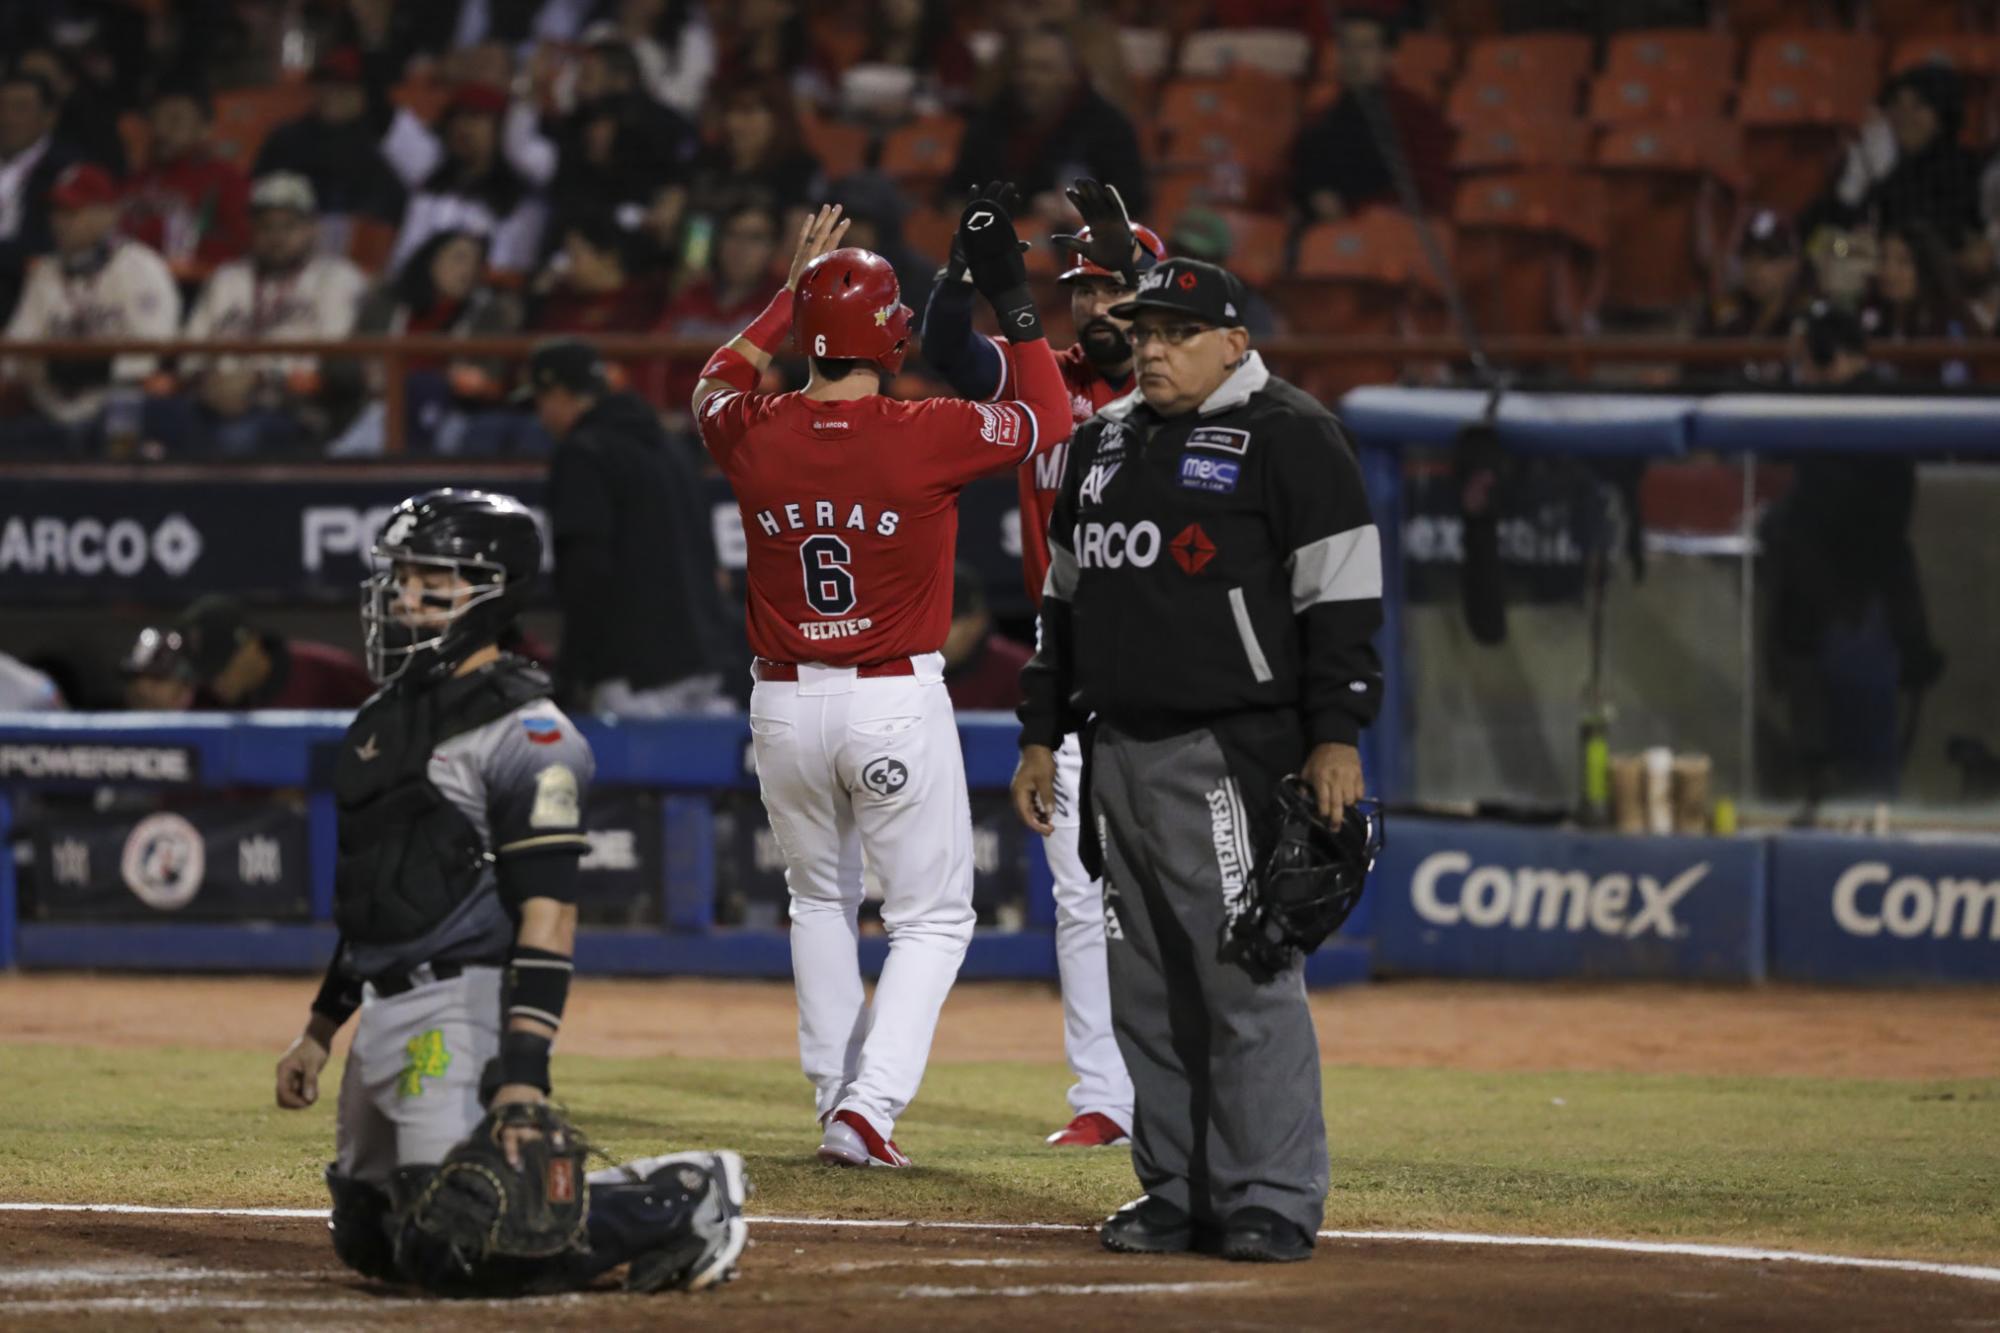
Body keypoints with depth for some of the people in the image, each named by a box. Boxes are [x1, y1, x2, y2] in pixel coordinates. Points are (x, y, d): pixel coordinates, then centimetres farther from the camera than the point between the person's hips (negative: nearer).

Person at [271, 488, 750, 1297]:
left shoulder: (522, 735, -12)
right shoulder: (391, 716, 17)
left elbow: (548, 912, -19)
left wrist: (524, 1071, -26)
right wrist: (320, 1029, 24)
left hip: (462, 1010, -10)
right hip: (387, 1012, 10)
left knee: (453, 1252, -20)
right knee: (367, 1238, 15)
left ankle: (680, 1208, -2)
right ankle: (627, 1200, 22)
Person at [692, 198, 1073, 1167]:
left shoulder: (752, 435, -6)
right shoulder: (927, 436, -14)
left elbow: (715, 385, 21)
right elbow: (1049, 419, 4)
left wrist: (789, 294, 26)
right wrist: (1013, 300, 7)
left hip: (784, 705, 3)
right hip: (897, 704, -3)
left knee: (820, 902, 22)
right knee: (933, 919, 6)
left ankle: (838, 1099, 19)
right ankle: (868, 1108, -11)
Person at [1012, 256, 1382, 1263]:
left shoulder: (1288, 437, -3)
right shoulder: (1103, 441, 19)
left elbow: (1341, 597, -8)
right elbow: (1064, 599, 25)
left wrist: (1334, 736, -15)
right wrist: (1042, 735, 20)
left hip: (1231, 754, -7)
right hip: (1118, 754, 7)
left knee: (1247, 974, -11)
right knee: (1145, 990, 8)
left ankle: (1271, 1202, -8)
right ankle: (1177, 1194, 14)